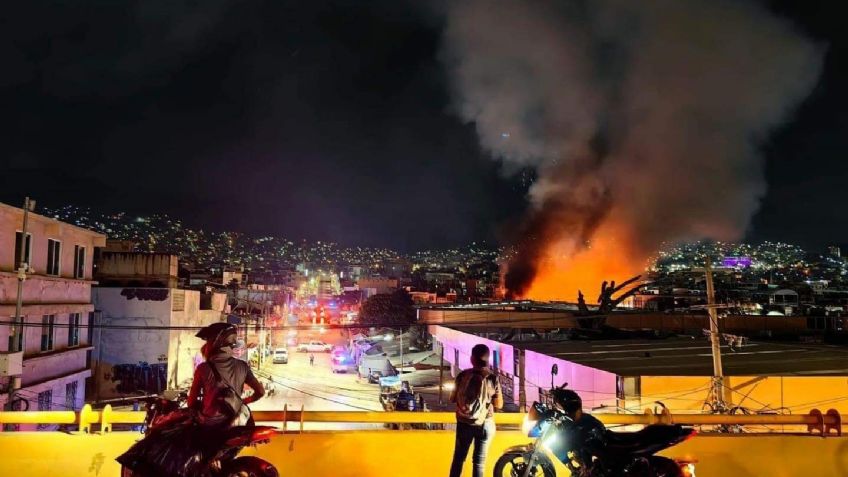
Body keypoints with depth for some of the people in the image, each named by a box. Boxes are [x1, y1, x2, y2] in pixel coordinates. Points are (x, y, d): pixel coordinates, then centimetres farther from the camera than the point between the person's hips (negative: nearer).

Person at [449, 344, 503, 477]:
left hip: (464, 424, 1)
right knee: (479, 461, 9)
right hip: (485, 424, -1)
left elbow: (452, 399, 1)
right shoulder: (493, 378, -11)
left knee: (458, 458, 16)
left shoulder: (463, 375, -9)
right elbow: (499, 404, -4)